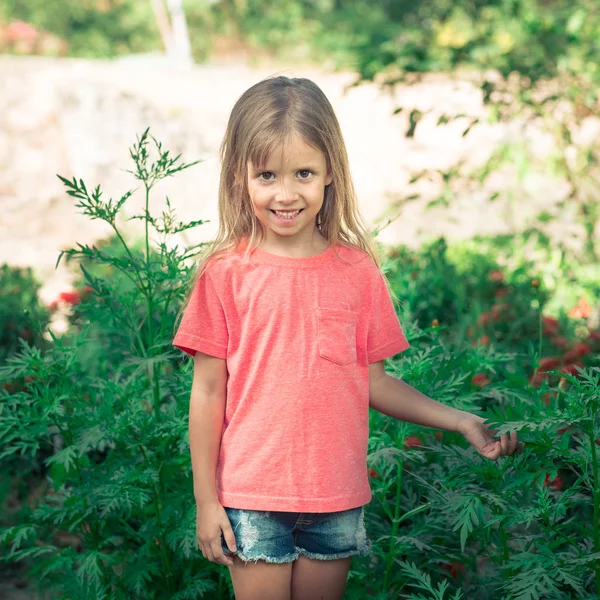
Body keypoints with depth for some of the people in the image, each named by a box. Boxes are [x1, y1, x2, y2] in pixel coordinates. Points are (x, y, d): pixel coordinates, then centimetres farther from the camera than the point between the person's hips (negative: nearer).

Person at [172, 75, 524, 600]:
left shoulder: (357, 271, 0)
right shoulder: (226, 273, -6)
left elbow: (373, 381, 5)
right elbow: (208, 391, -3)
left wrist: (460, 421, -3)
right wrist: (206, 499, -2)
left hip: (338, 497, 2)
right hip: (252, 498, -2)